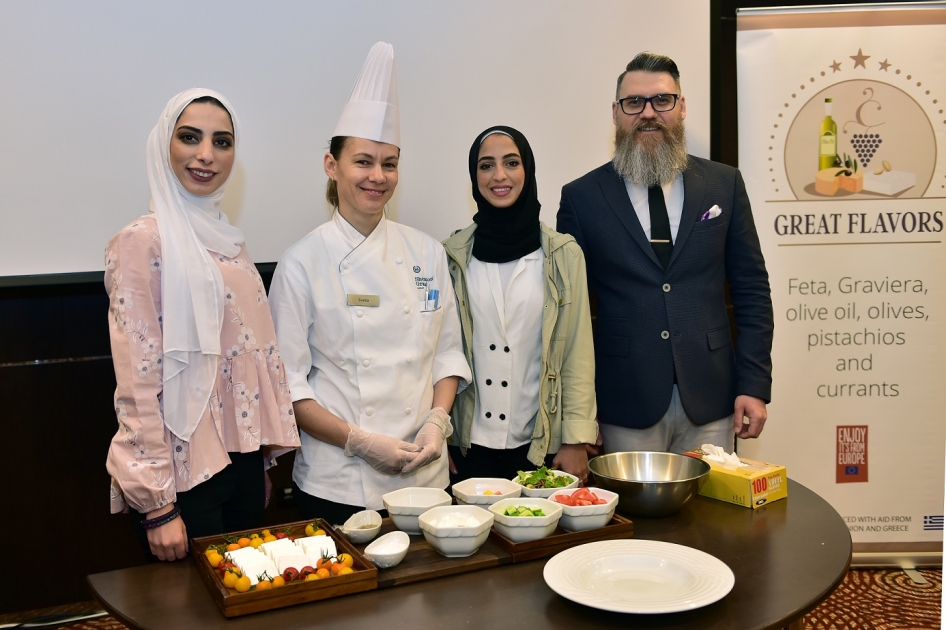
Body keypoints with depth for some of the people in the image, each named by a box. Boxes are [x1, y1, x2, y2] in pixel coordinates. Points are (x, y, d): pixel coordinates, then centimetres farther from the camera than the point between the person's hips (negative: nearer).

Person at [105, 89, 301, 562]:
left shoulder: (228, 240, 10)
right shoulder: (143, 241, -13)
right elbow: (138, 382, -16)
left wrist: (264, 460, 14)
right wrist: (156, 504, -18)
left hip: (243, 461, 7)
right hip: (186, 470, -7)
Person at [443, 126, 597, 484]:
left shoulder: (563, 255, -1)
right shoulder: (453, 256, 1)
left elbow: (578, 356, -1)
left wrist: (576, 442, -6)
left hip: (541, 445, 0)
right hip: (467, 446, 1)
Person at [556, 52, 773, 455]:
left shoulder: (724, 184, 6)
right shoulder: (581, 197, 1)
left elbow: (751, 290, 7)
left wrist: (754, 386, 0)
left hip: (710, 402, 2)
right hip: (626, 406, -1)